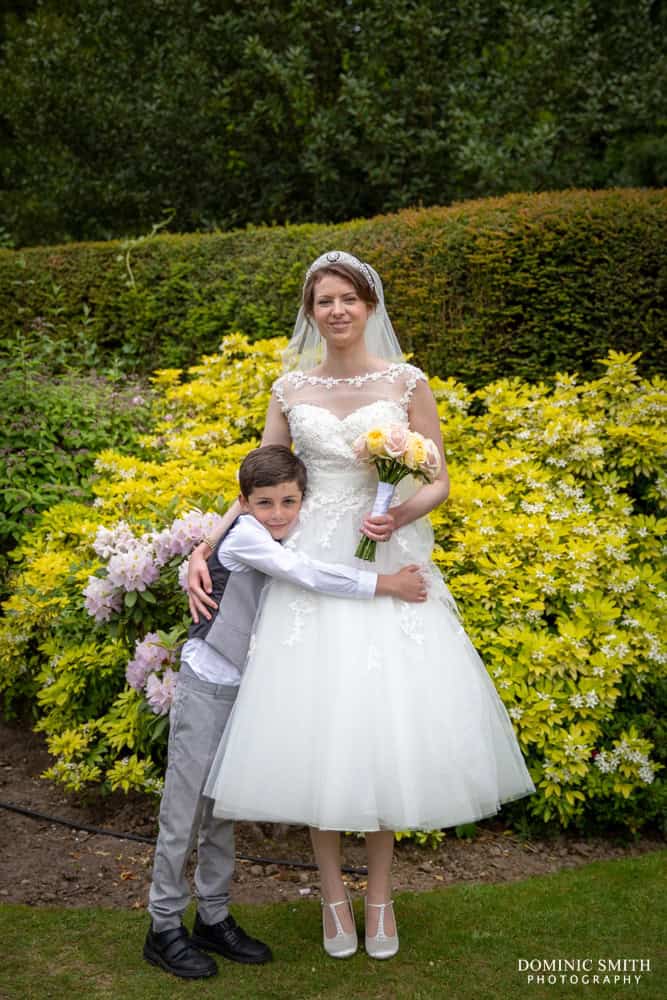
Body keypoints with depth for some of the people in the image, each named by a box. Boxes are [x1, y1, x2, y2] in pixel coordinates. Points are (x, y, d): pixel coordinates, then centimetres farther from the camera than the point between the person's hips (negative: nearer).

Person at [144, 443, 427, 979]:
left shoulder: (283, 545, 7)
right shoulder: (244, 537, -19)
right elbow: (308, 574, -29)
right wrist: (384, 583, -28)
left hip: (244, 690, 8)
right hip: (206, 688, -8)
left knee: (223, 809, 15)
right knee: (185, 809, 1)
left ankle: (214, 918, 27)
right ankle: (164, 927, 14)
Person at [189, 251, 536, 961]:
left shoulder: (406, 382, 2)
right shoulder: (290, 388, 6)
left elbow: (438, 482, 3)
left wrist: (404, 514, -18)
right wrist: (204, 548, -3)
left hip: (389, 566, -1)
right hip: (311, 564, 1)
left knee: (385, 728, 2)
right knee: (314, 728, 2)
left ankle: (379, 891, 22)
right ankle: (331, 888, 21)